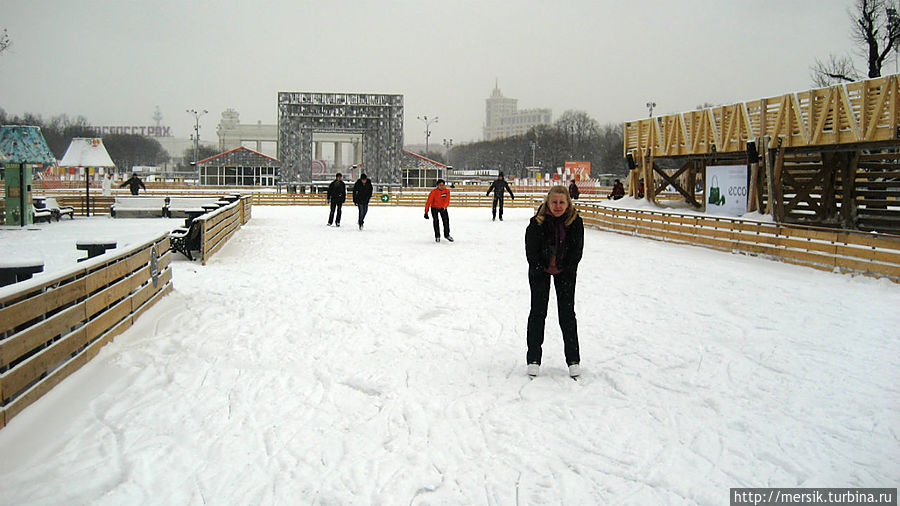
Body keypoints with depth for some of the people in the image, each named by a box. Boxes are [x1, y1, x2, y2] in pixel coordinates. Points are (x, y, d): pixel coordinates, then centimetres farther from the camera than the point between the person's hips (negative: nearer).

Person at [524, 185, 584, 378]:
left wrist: (565, 270, -8)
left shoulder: (575, 221, -15)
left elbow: (577, 250, -6)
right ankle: (533, 359, 12)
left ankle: (573, 360, 13)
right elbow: (531, 250, -11)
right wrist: (541, 269, -11)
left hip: (565, 271, 1)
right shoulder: (537, 222, -21)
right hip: (540, 269, -1)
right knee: (538, 312, 2)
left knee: (567, 313, 3)